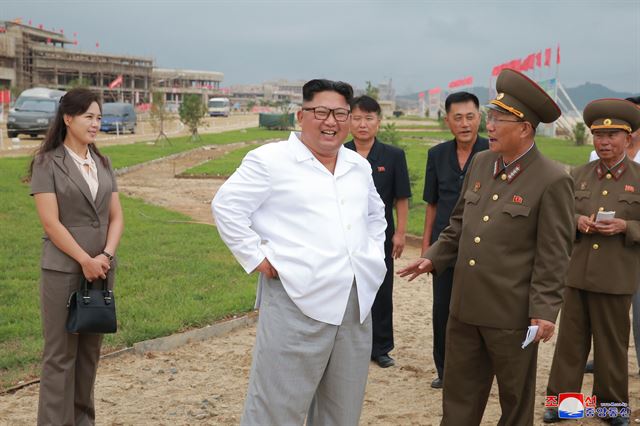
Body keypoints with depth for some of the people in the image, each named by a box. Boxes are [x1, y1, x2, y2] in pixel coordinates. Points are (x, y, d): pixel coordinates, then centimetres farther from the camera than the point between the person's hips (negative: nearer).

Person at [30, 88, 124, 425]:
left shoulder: (103, 163, 10)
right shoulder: (47, 163, -6)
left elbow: (116, 216, 8)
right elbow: (51, 222, -12)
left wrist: (106, 255, -8)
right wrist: (85, 261, -14)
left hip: (102, 268, 5)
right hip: (63, 270, -5)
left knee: (90, 350, 11)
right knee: (61, 353, -1)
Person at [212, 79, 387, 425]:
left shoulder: (359, 166, 16)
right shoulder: (271, 160, -4)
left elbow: (375, 214, 31)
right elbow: (227, 206, -5)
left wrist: (374, 256, 17)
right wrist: (257, 257, -9)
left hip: (357, 304, 7)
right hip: (298, 302, -6)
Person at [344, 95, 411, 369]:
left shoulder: (393, 156, -3)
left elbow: (401, 199, 0)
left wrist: (400, 233, -4)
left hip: (380, 236, 0)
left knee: (381, 292, 8)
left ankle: (380, 348, 22)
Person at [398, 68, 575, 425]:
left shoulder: (552, 181, -13)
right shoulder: (481, 163, 7)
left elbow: (554, 255, -13)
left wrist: (544, 310, -17)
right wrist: (434, 258, 6)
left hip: (512, 314, -6)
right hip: (465, 307, 6)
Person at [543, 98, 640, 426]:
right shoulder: (578, 175, 7)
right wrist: (577, 221, -9)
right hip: (577, 273, 3)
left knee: (612, 342, 10)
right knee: (570, 338, 8)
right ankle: (562, 398, 18)